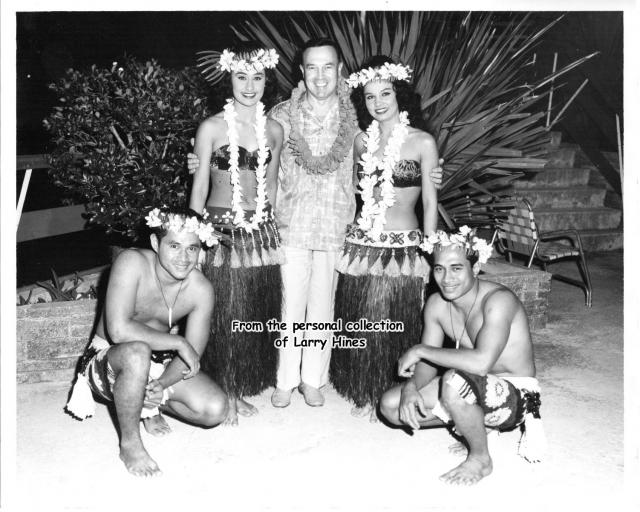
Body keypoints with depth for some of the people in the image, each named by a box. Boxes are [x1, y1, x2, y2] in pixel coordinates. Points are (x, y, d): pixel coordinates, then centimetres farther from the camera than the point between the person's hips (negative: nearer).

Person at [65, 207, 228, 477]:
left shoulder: (201, 290, -14)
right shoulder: (132, 263, -25)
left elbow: (192, 356, -10)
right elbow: (119, 330, -36)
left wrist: (162, 385, -28)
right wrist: (178, 342, -29)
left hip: (159, 363, 4)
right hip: (107, 360, -3)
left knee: (215, 409, -17)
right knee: (138, 353, -41)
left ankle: (150, 405, 13)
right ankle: (130, 444, -16)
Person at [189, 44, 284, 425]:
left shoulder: (274, 130, 7)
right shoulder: (212, 127, -4)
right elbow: (200, 187, -1)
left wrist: (266, 225, 13)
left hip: (261, 231, 4)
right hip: (221, 228, -4)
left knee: (256, 315, 9)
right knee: (223, 316, 0)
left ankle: (240, 389, 26)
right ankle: (221, 394, 16)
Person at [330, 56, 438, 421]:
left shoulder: (422, 142, -3)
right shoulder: (362, 141, 9)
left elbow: (430, 202, -2)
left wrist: (429, 254, -5)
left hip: (403, 248, -4)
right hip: (361, 244, 4)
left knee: (394, 327, 2)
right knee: (359, 326, 9)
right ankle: (365, 394, 28)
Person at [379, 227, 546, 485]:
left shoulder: (498, 300, -26)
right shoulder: (436, 304, -5)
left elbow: (481, 362, -40)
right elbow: (428, 364, 1)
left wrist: (420, 350, -30)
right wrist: (410, 388, -21)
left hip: (517, 396, -7)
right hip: (478, 390, 7)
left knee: (455, 380, -38)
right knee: (390, 405, -4)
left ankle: (481, 459, -9)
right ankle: (477, 425, 10)